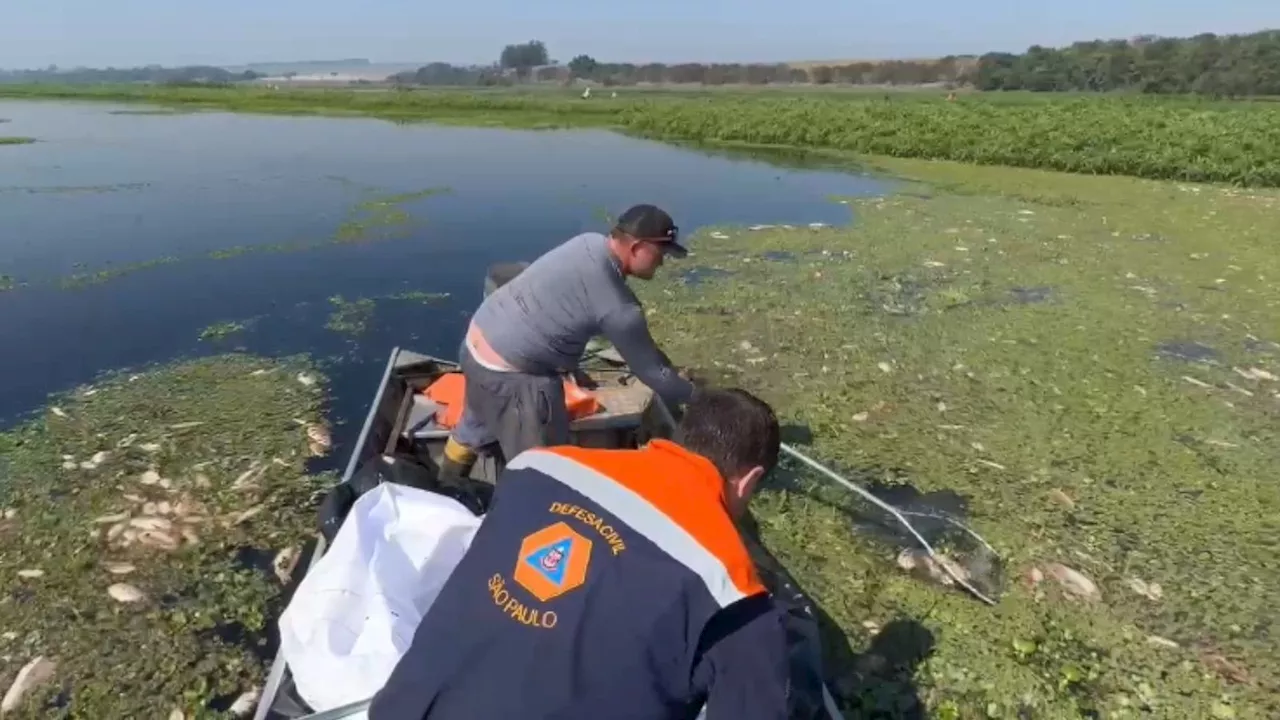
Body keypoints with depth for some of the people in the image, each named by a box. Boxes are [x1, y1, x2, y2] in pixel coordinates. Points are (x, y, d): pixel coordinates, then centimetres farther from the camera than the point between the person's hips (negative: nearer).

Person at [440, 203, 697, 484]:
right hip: (509, 376, -10)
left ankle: (447, 489, 58)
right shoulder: (618, 305, -24)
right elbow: (651, 371, -13)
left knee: (475, 427, 33)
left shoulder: (590, 243, 0)